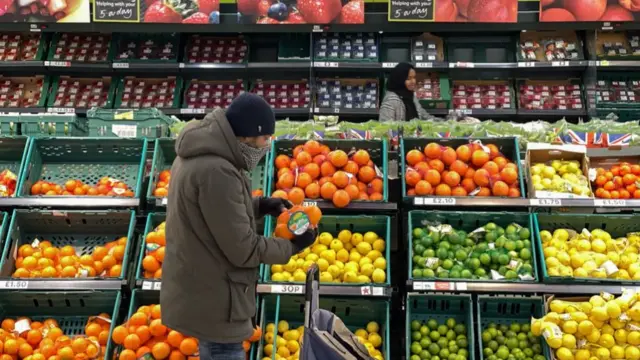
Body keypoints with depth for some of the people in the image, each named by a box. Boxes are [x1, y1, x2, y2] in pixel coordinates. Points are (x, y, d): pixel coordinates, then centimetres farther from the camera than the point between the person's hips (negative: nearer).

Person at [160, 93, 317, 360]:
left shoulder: (198, 155, 3)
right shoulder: (216, 172, -28)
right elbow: (243, 250, -23)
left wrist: (259, 205, 7)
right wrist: (292, 246, -10)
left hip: (199, 292, 10)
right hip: (212, 302, -10)